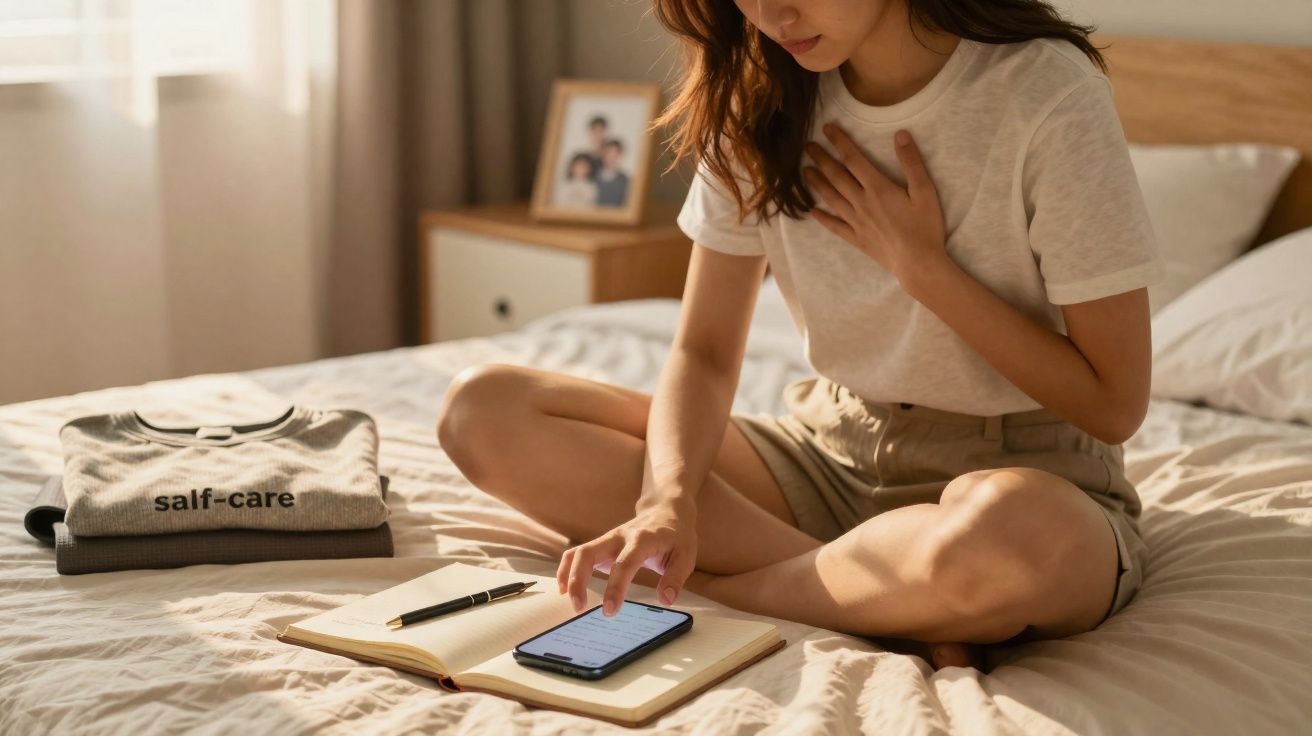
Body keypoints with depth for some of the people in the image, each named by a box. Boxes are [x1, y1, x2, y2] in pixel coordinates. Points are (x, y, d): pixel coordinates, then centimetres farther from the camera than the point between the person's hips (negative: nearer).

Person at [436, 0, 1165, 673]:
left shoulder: (1046, 91, -16)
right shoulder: (761, 95, -1)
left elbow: (1114, 406, -12)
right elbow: (704, 354, -1)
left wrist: (920, 263, -16)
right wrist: (670, 498, -21)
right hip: (831, 455, 6)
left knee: (1004, 533, -45)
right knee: (482, 406, -12)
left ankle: (706, 585, -14)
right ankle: (903, 608, -17)